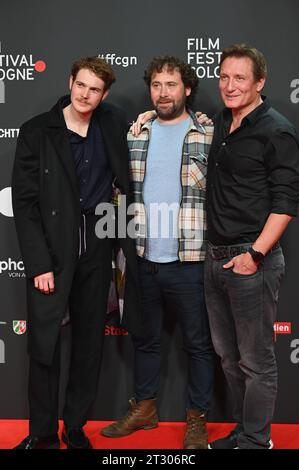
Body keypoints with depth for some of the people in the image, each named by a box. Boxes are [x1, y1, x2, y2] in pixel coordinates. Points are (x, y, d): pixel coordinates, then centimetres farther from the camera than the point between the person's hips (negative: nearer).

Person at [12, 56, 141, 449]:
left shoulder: (114, 124, 6)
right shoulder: (37, 132, -4)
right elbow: (24, 202, -8)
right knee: (45, 343, -1)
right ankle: (43, 432, 16)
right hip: (51, 249, -3)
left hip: (97, 248, 4)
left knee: (90, 341, 10)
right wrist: (39, 263, -14)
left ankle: (76, 427, 26)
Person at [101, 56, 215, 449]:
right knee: (145, 338, 17)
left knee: (198, 343, 9)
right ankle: (144, 408, 35)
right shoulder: (135, 136, 7)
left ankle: (197, 417, 26)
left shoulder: (210, 137, -3)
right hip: (142, 260, 4)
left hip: (189, 262, -3)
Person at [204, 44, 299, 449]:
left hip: (251, 259, -7)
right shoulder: (219, 125, 12)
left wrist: (255, 253, -17)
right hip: (215, 256, 8)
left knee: (256, 361, 4)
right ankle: (243, 430, 33)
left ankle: (256, 440, 20)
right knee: (228, 355, 17)